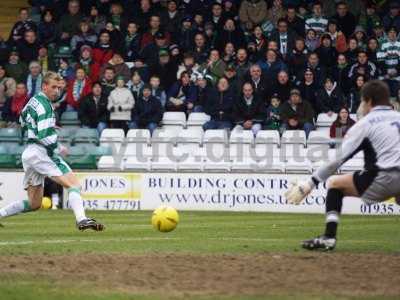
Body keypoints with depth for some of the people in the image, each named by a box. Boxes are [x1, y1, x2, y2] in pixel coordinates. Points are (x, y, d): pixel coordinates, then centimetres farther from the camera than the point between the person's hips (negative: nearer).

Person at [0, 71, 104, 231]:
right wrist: (59, 149, -4)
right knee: (74, 184, -19)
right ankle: (81, 219, -38)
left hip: (28, 153, 9)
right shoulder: (45, 105, -12)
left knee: (33, 204, 16)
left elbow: (23, 121, 34)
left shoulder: (33, 100, 16)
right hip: (40, 152, -9)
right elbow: (45, 137, -19)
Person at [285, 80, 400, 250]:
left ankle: (329, 237, 2)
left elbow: (338, 159, 3)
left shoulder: (365, 123, 7)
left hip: (384, 179, -4)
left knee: (335, 184, 13)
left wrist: (310, 183, 7)